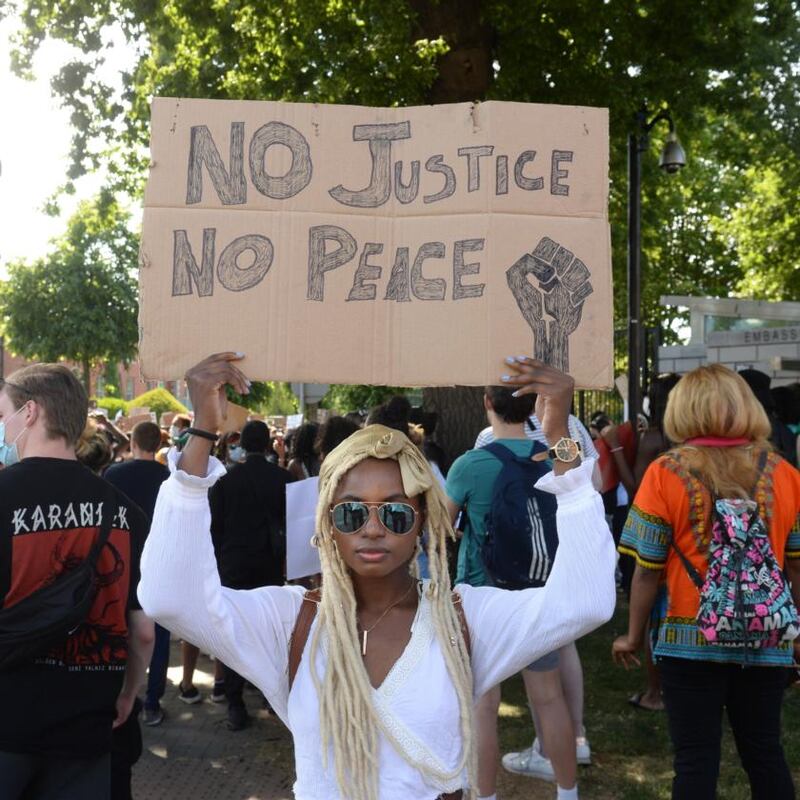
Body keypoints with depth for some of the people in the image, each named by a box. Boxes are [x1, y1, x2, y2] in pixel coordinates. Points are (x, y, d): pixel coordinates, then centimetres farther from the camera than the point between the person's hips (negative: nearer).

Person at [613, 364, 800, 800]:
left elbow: (648, 569, -8)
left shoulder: (666, 473, -10)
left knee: (695, 759, 6)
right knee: (765, 753, 16)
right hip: (765, 641, 3)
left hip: (691, 639, -3)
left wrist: (633, 637, 3)